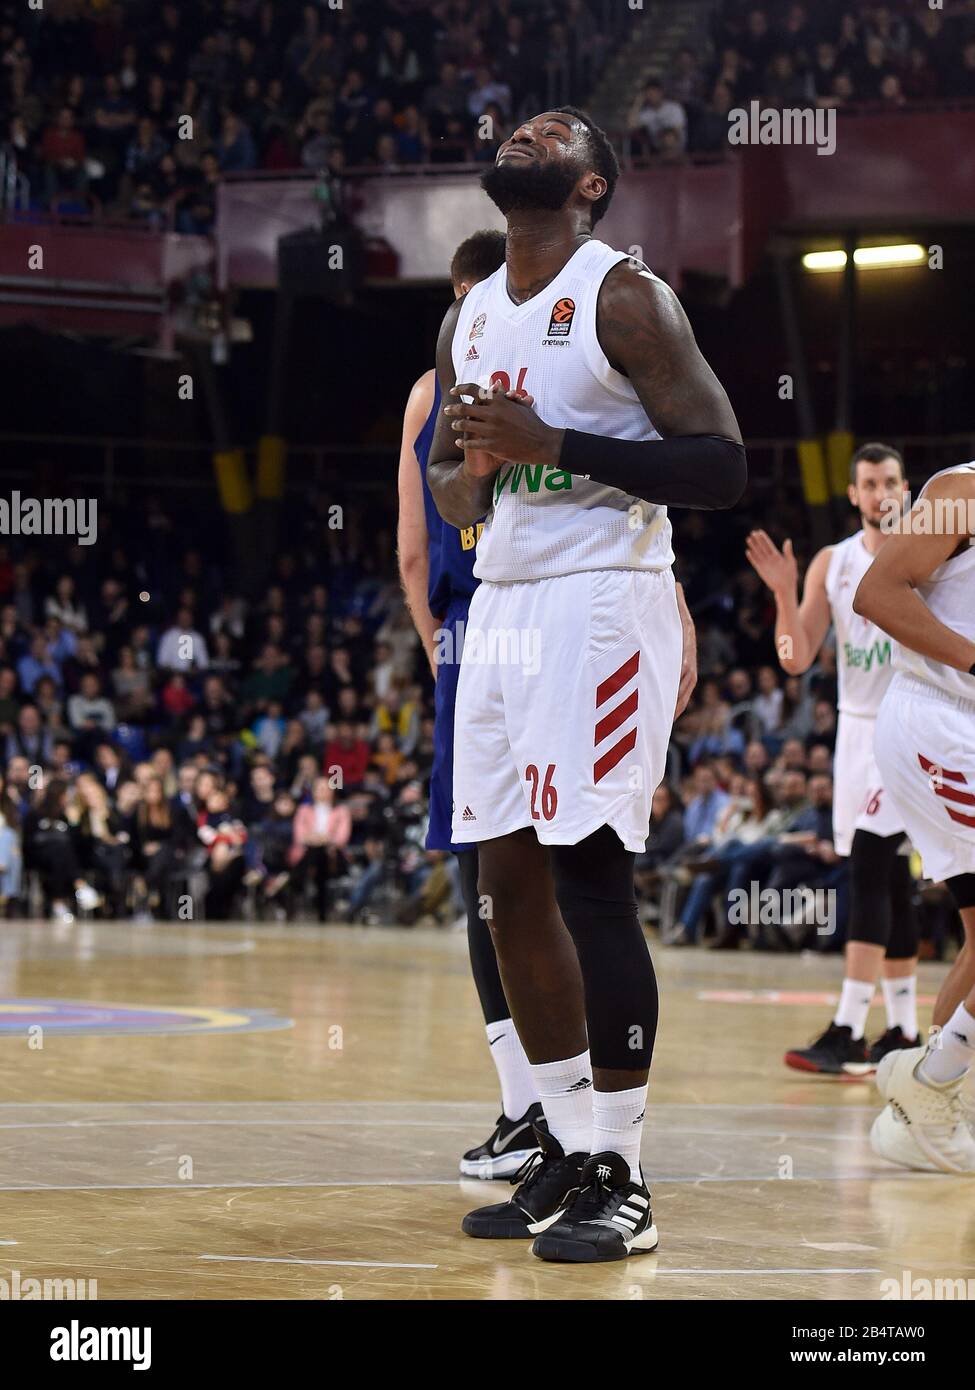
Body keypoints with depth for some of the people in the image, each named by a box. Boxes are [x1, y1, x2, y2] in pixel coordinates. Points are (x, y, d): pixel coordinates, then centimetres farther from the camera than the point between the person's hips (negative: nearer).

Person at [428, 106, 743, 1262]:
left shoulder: (623, 296, -7)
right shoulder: (468, 320, 15)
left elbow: (721, 468, -13)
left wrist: (556, 445, -20)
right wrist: (467, 471, 1)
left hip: (602, 601, -8)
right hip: (502, 603, 8)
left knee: (590, 875, -11)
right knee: (510, 882, 6)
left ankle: (621, 1178, -5)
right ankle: (568, 1152, 16)